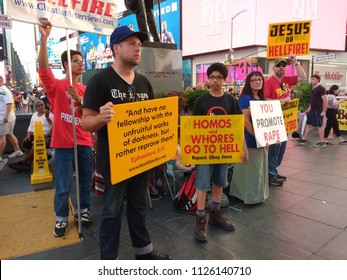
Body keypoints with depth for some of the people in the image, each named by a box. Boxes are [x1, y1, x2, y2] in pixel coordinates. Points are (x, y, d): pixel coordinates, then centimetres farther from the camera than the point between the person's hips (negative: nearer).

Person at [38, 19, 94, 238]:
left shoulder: (86, 89, 9)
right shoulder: (56, 86, -2)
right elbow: (43, 68, -20)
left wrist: (79, 99, -13)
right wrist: (44, 38, -29)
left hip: (84, 143, 4)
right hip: (64, 144, -4)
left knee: (86, 182, 13)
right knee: (63, 186, 4)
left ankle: (83, 211, 32)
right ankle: (62, 218, 22)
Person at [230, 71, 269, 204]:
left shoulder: (261, 99, 13)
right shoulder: (245, 98, -13)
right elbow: (245, 121, -20)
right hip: (251, 140, -9)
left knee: (260, 167, 17)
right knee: (251, 168, 1)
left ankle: (258, 194, 32)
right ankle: (250, 195, 15)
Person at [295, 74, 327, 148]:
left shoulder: (321, 89, -14)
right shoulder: (313, 89, 14)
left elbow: (325, 100, -19)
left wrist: (324, 111, -21)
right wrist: (309, 109, 21)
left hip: (318, 111, -9)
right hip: (312, 110, 9)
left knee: (319, 126, -3)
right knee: (308, 124, 11)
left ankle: (322, 143, 5)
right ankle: (303, 140, 19)